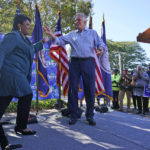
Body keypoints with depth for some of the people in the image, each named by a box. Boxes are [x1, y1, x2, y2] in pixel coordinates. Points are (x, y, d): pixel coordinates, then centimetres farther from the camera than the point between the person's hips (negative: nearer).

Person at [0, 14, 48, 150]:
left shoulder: (24, 38, 22)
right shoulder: (13, 36, -8)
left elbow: (31, 50, 38)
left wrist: (41, 43, 31)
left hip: (15, 75, 10)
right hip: (12, 73, -10)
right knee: (26, 95, -5)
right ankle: (21, 127, 10)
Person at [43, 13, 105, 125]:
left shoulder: (93, 33, 17)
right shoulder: (71, 34, 18)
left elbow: (100, 43, 10)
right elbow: (60, 41, 9)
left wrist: (101, 48, -13)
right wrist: (51, 34, -7)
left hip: (88, 62, -1)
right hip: (74, 62, 1)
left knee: (90, 89, -1)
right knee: (73, 89, -1)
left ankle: (90, 116, 12)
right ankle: (74, 115, 11)